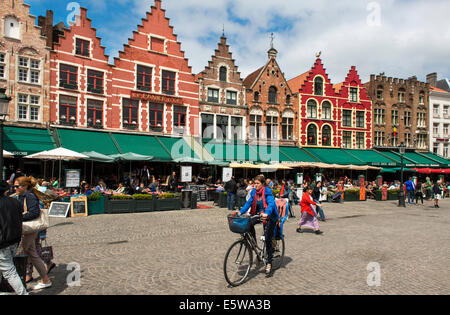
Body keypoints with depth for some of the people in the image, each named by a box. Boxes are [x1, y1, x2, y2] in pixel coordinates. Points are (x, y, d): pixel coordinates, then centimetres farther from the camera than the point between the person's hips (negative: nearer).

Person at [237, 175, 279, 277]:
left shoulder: (267, 192, -17)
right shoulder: (254, 192, 0)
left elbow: (271, 204, -30)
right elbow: (249, 203, -1)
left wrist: (266, 213, -49)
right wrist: (241, 212, -15)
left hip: (269, 216, -6)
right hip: (259, 214, 6)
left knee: (268, 239, -11)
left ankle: (269, 263, 0)